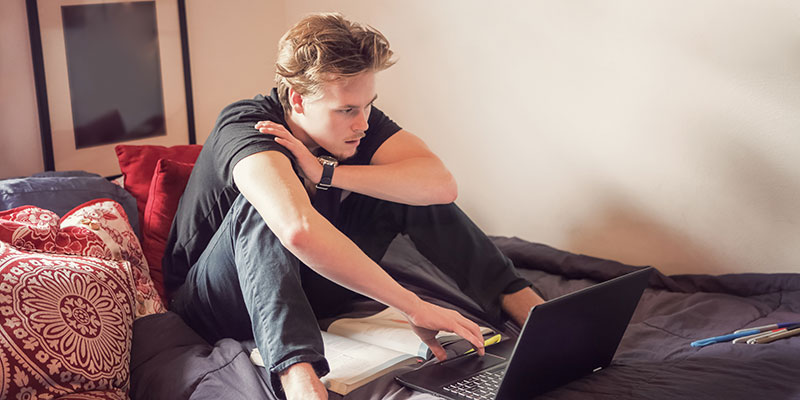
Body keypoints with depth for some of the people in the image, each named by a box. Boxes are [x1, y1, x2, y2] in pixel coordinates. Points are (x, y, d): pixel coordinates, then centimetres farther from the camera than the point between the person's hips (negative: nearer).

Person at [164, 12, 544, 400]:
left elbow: (441, 184, -27)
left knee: (409, 188, -11)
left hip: (302, 288, 5)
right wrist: (414, 307, -48)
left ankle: (517, 300, -12)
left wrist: (326, 173, -33)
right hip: (215, 306, -5)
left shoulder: (358, 119, -11)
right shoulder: (244, 125, -29)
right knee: (258, 206, -36)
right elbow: (299, 229, -50)